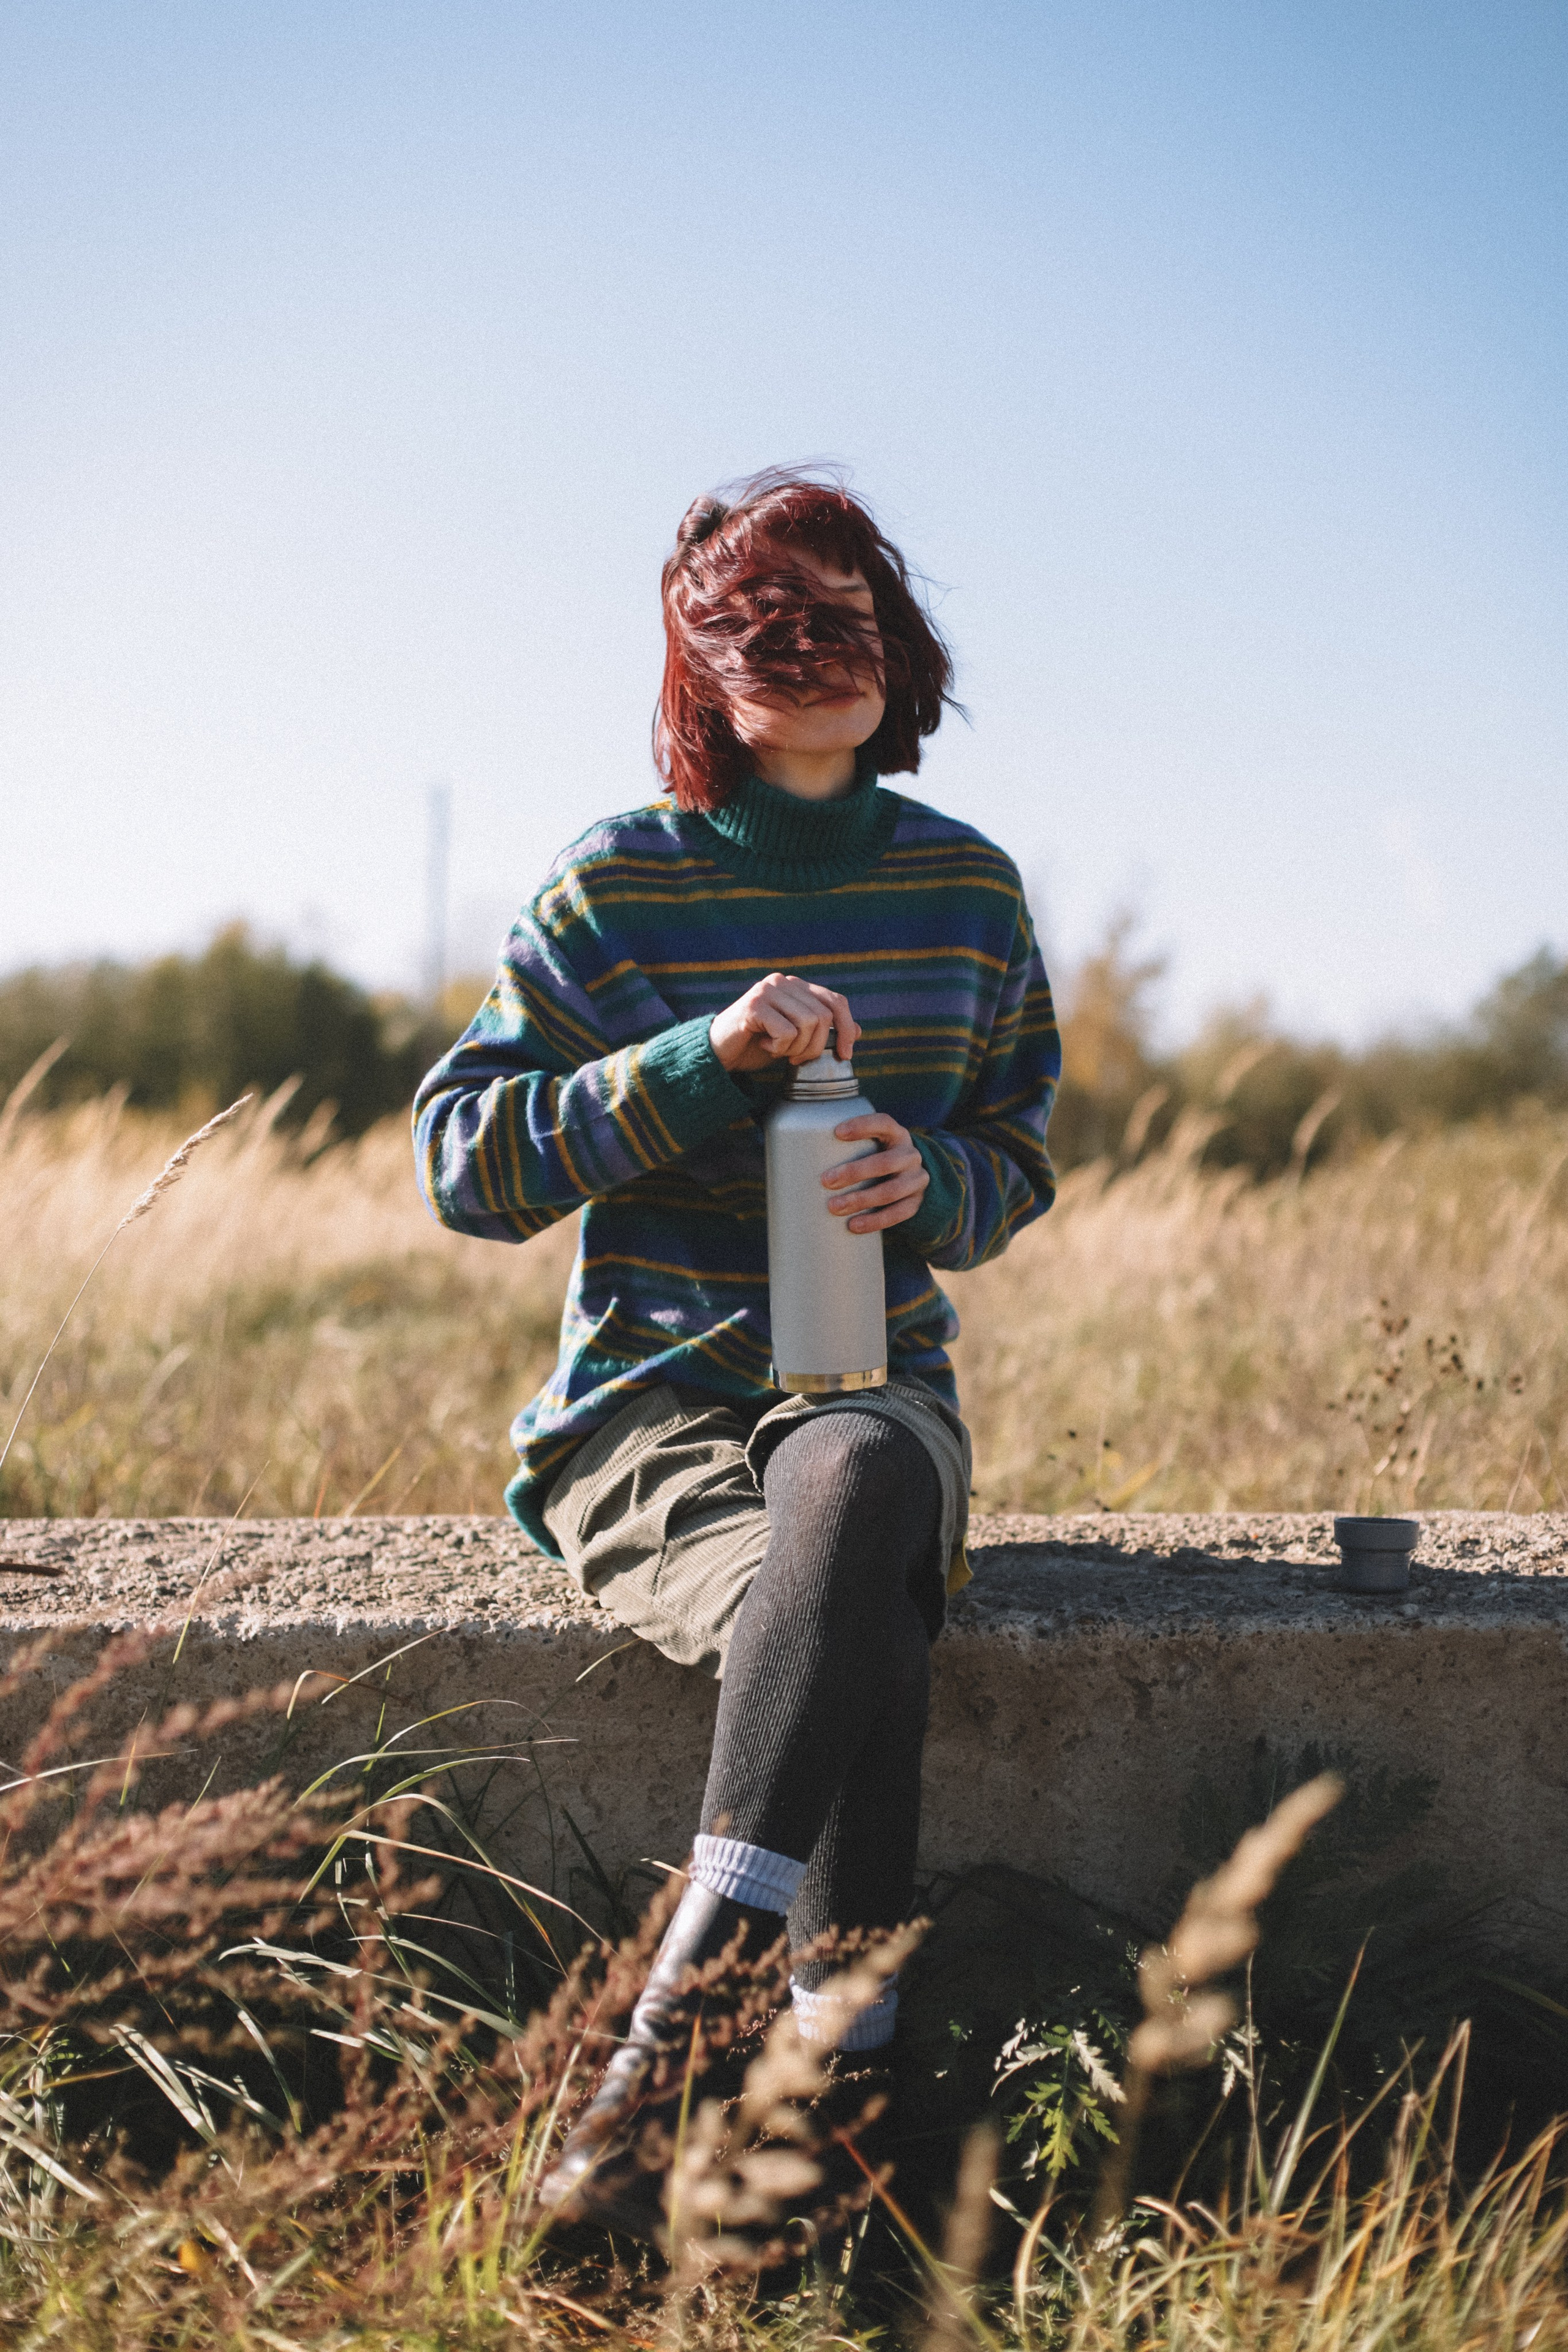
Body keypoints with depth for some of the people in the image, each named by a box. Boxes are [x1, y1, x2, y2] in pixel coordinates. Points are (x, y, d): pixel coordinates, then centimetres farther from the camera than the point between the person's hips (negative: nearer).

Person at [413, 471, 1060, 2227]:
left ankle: (667, 2029, -40)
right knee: (869, 1644, -35)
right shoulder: (617, 889, -1)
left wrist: (935, 1183, -8)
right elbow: (461, 1159, -5)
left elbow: (1018, 1148, 17)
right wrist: (699, 1060, -18)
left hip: (879, 1396, 2)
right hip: (651, 1408, -2)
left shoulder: (966, 887, 9)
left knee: (852, 1488, -38)